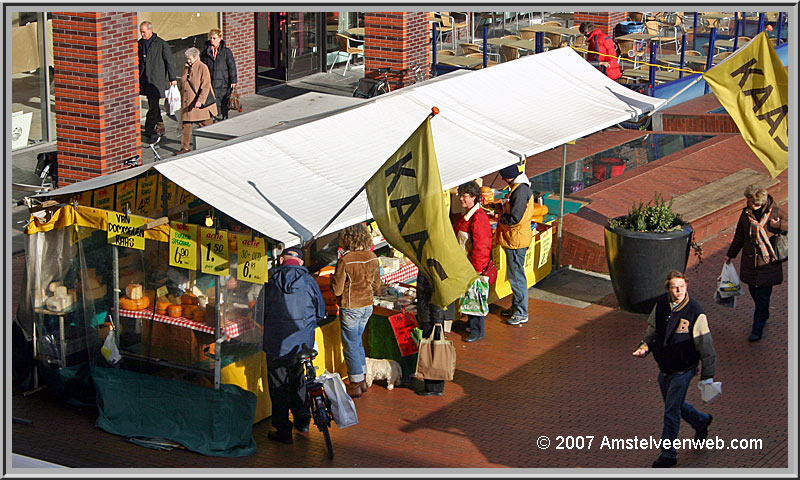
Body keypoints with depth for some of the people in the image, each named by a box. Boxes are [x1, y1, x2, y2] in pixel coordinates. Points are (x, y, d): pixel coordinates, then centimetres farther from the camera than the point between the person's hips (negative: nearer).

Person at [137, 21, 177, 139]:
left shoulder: (162, 44, -6)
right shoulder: (139, 44, 9)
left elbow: (169, 61, -1)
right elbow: (137, 61, 16)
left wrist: (172, 78, -1)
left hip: (157, 79, -6)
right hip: (144, 79, 6)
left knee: (153, 104, -11)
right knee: (152, 104, 12)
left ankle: (149, 129, -13)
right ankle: (160, 126, 24)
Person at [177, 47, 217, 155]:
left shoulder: (202, 68, -12)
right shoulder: (186, 67, 10)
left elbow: (206, 87, -18)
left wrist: (200, 101, -27)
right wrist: (182, 100, 20)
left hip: (200, 103, -6)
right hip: (187, 102, 6)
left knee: (206, 124, 5)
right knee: (186, 124, 3)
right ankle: (185, 147, 8)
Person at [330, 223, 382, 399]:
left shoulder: (345, 261, -22)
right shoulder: (372, 258, -3)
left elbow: (337, 290, -16)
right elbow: (377, 286, 7)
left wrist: (333, 278, 3)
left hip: (350, 308, -6)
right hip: (367, 306, 6)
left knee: (350, 345, 7)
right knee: (357, 342, 22)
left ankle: (355, 386, 14)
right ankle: (362, 381, 28)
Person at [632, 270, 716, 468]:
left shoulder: (695, 312, -20)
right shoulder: (661, 305, -5)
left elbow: (706, 346, -13)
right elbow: (653, 329, 13)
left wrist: (707, 375, -10)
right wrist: (645, 346, -5)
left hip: (683, 370, -6)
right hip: (664, 368, 6)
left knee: (671, 412, -3)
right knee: (674, 405, 21)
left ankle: (668, 454, 11)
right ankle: (701, 421, 49)